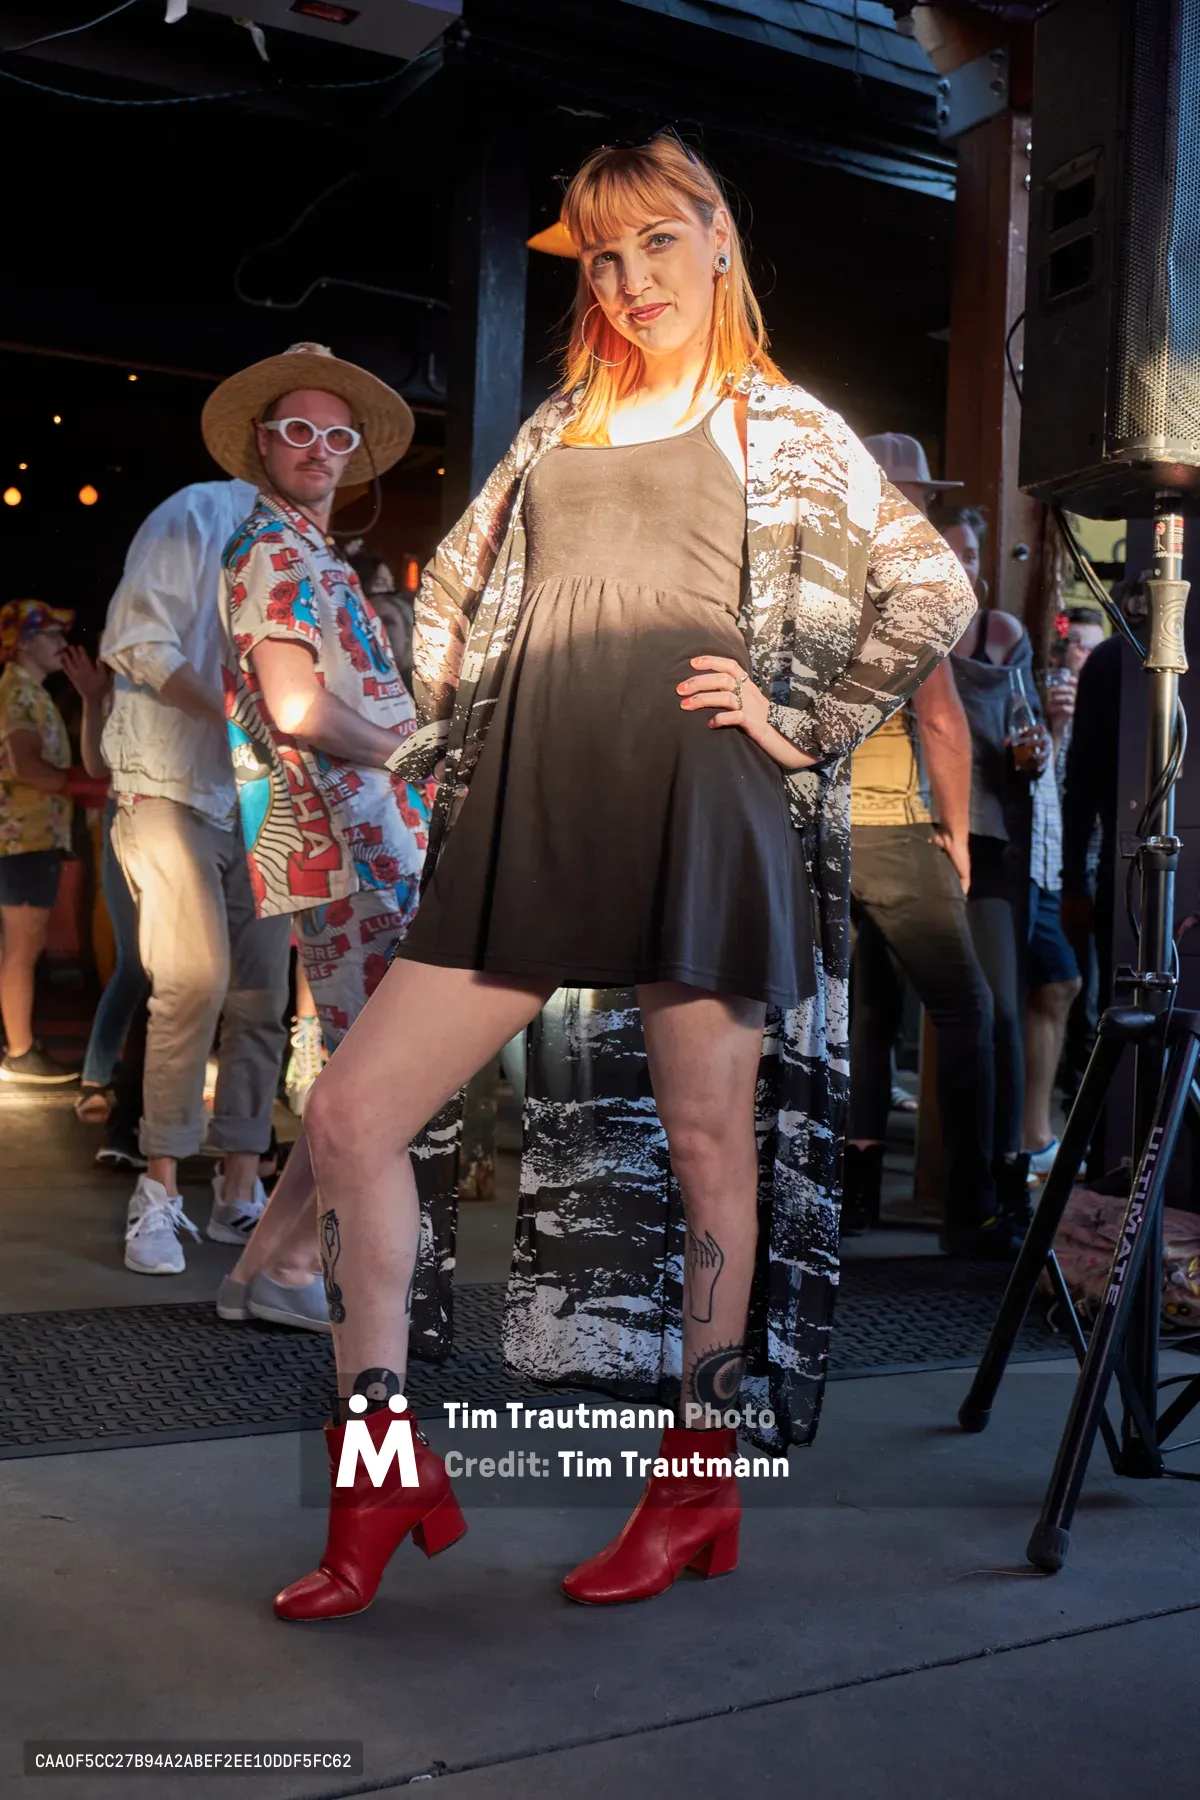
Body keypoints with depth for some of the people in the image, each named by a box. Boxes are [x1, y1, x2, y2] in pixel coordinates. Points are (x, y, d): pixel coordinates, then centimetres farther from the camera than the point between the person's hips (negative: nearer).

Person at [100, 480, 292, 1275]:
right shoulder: (198, 515, -4)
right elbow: (136, 640, -13)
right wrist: (230, 713, -21)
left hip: (257, 803, 7)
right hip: (174, 789, -6)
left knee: (262, 997, 2)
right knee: (195, 982, -15)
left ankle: (239, 1194, 9)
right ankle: (160, 1195, -4)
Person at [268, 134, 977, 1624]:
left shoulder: (784, 427, 11)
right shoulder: (557, 426, 23)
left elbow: (934, 593, 3)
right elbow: (451, 586, 31)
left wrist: (801, 723, -2)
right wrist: (455, 729, 18)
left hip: (691, 805, -4)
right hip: (531, 816, 5)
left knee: (708, 1141, 2)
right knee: (351, 1112, -5)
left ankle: (700, 1481, 19)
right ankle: (380, 1474, 6)